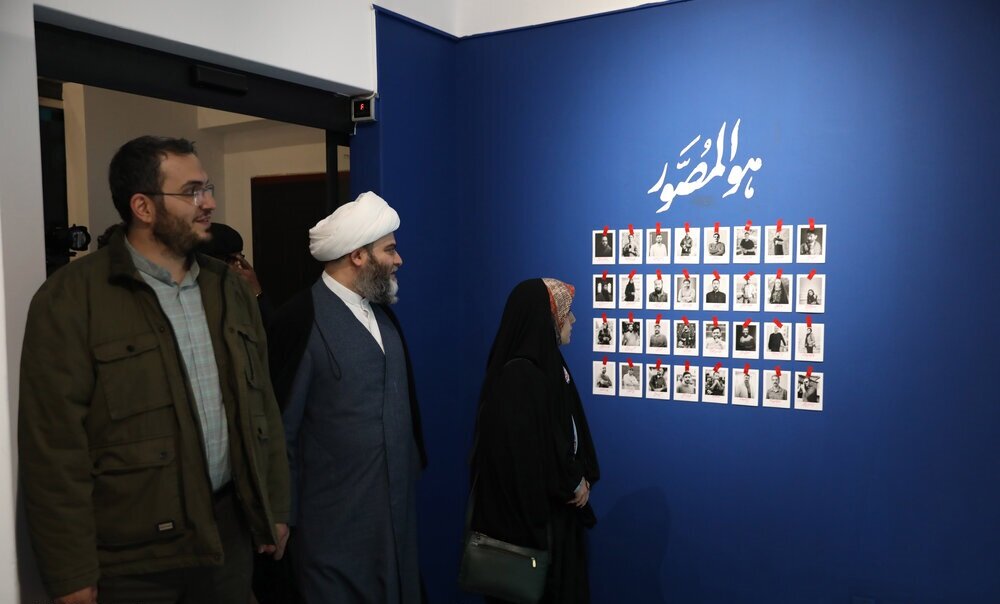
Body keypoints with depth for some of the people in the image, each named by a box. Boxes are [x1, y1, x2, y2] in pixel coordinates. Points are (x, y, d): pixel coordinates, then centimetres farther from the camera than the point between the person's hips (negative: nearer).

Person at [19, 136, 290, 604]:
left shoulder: (228, 288, 7)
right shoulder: (71, 298, -12)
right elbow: (55, 448, -13)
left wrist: (275, 508, 10)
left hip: (229, 530, 5)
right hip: (132, 554, -4)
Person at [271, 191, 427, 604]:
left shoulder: (383, 312, 7)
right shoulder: (302, 319, -16)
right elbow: (282, 426, -13)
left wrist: (414, 463, 9)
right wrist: (289, 514, -9)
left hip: (398, 504, 7)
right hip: (337, 516, -7)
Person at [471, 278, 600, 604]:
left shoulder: (550, 363, 6)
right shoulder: (517, 375, -24)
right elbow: (527, 452, -25)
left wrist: (582, 477, 1)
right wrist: (573, 483, -11)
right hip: (530, 511, -9)